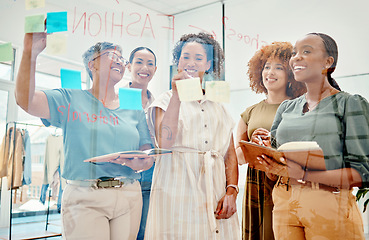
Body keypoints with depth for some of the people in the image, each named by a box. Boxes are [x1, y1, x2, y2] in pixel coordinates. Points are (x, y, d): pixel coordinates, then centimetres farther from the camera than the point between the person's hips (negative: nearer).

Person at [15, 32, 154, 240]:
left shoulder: (133, 108, 12)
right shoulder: (71, 100, 5)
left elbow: (148, 156, 10)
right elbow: (25, 99, -11)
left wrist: (142, 163, -14)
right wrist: (30, 53, -22)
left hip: (129, 197, 3)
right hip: (84, 198, -3)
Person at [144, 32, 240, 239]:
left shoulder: (218, 106, 17)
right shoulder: (167, 100, 7)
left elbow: (230, 154, 12)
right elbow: (164, 142, -12)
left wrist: (231, 191, -2)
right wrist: (177, 95, -11)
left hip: (215, 196, 3)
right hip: (177, 190, -3)